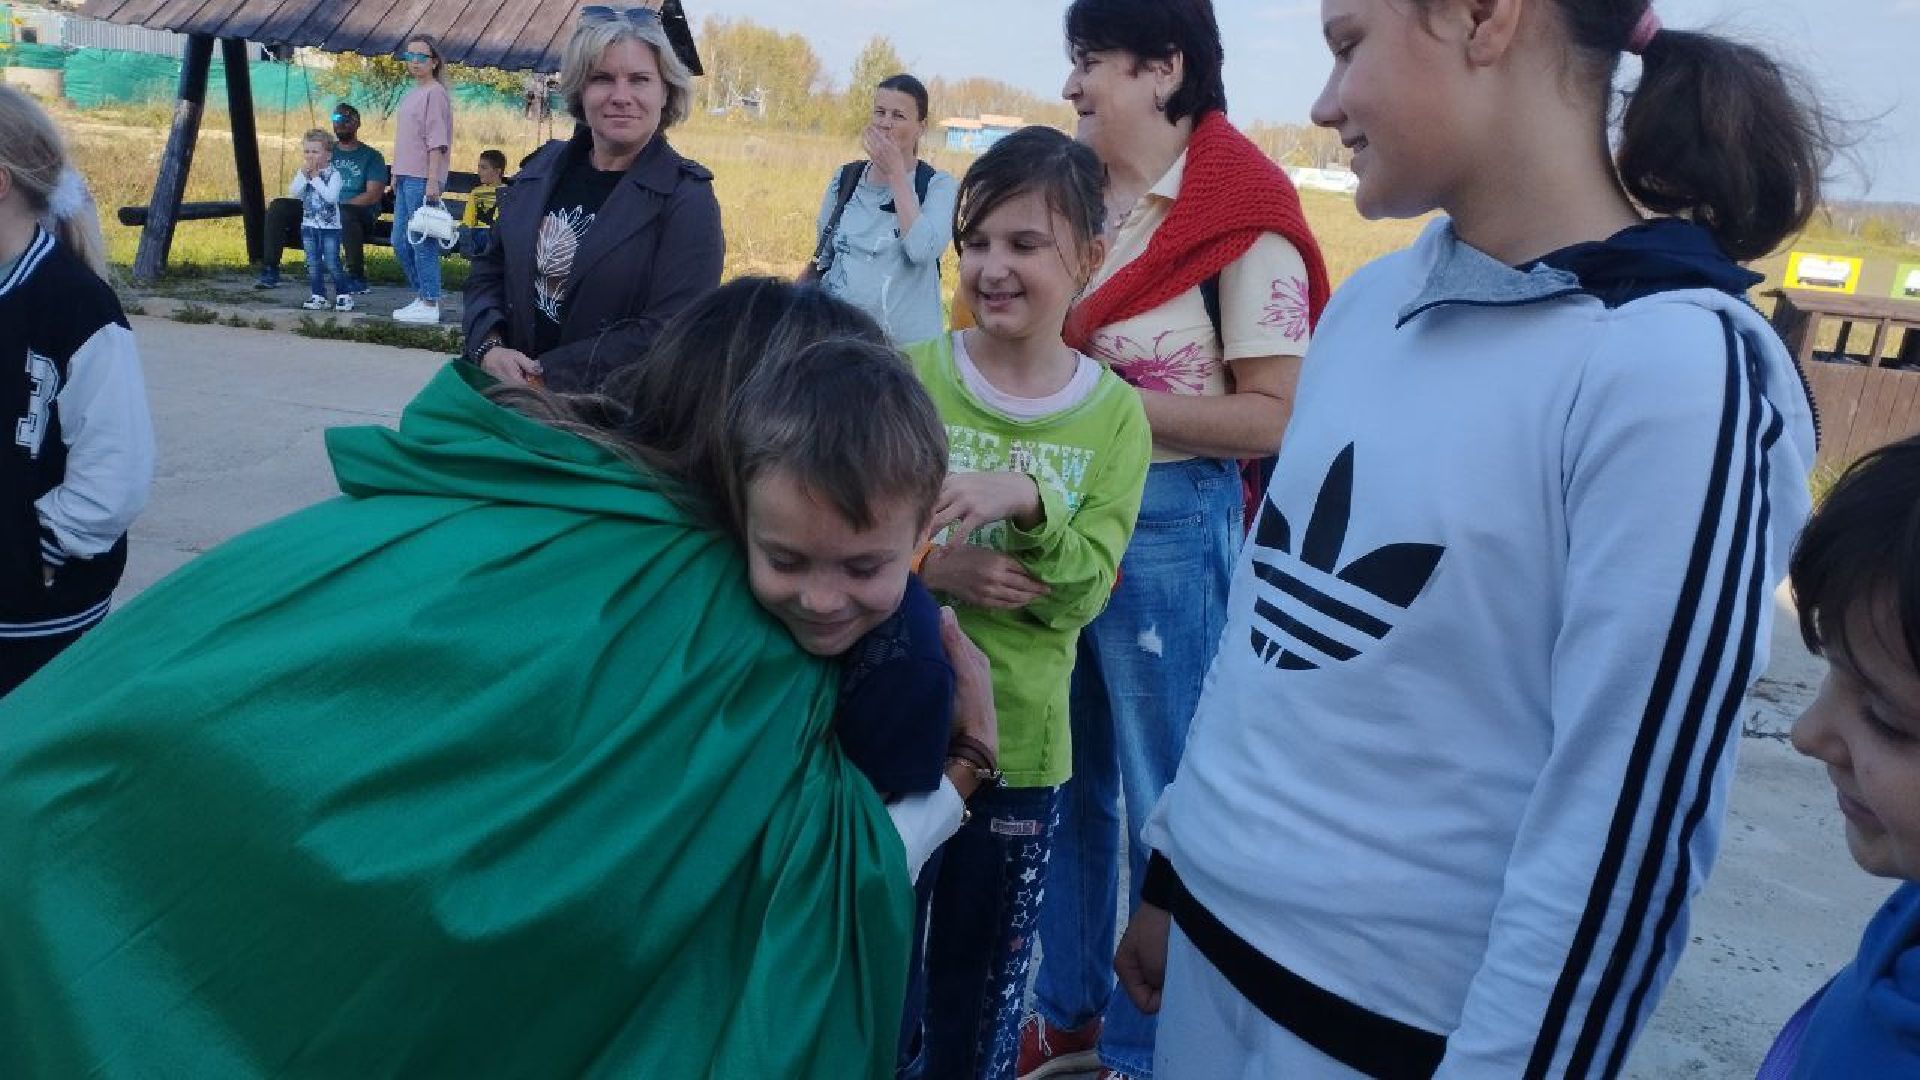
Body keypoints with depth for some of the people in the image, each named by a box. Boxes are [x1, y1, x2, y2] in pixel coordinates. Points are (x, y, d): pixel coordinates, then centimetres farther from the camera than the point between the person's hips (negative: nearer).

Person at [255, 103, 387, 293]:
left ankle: (357, 278, -32)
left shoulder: (372, 156, 9)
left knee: (345, 214, -40)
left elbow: (373, 195, -5)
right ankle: (270, 272, -13)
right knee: (278, 206, -14)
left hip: (359, 212, -5)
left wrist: (339, 206, -17)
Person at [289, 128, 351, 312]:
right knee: (313, 264, 7)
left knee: (332, 264, -5)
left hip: (330, 227, -5)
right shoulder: (302, 174, 7)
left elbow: (331, 197, -22)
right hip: (308, 226, 5)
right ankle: (318, 296, 13)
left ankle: (344, 295, 8)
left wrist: (315, 177, -19)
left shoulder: (333, 175, -8)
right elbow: (294, 193, -7)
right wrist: (304, 174, -15)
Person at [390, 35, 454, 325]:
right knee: (400, 242, 12)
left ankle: (430, 304, -2)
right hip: (406, 178, 10)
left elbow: (436, 141, -15)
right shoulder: (411, 93, 18)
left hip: (422, 180, -10)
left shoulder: (435, 93, -9)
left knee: (422, 242, -7)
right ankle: (421, 295, 21)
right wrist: (396, 175, 20)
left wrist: (433, 179, -20)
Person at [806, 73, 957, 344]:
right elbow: (821, 260, 16)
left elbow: (923, 250, -20)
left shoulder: (939, 185, -2)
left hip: (910, 341, -3)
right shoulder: (844, 179, 8)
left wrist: (895, 172, -13)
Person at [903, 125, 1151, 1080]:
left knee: (981, 983, 18)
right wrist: (925, 568, -23)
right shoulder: (907, 375, -6)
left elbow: (1080, 593, -11)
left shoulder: (1114, 413, -4)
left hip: (1018, 739, 0)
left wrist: (1027, 499, -28)